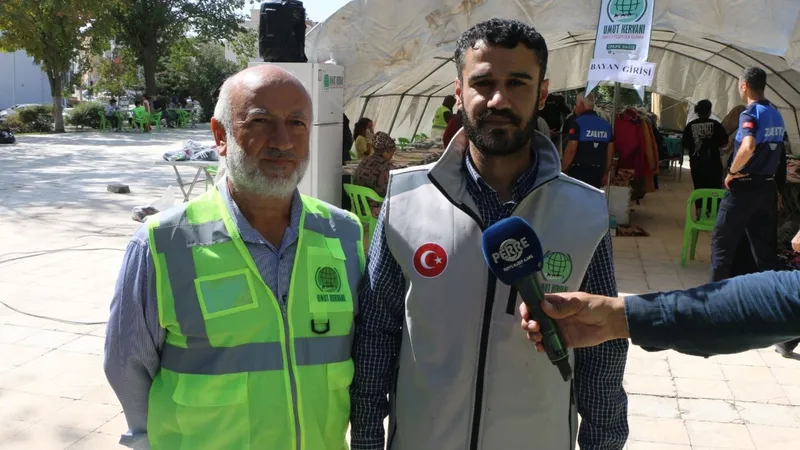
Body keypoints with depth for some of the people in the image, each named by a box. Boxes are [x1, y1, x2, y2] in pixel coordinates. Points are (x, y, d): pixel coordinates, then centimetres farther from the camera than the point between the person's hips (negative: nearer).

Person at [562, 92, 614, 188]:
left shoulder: (577, 122, -8)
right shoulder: (606, 124, 11)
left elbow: (571, 149, -15)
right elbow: (610, 151, 13)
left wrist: (563, 170, -7)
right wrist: (605, 173, 20)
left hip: (578, 171, -5)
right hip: (597, 172, 6)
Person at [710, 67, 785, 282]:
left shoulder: (750, 113, -16)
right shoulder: (776, 115, 10)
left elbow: (748, 147, -32)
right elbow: (772, 149, 17)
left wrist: (732, 171, -20)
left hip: (745, 186, -7)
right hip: (768, 186, 7)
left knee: (723, 240, 2)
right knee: (765, 243, 11)